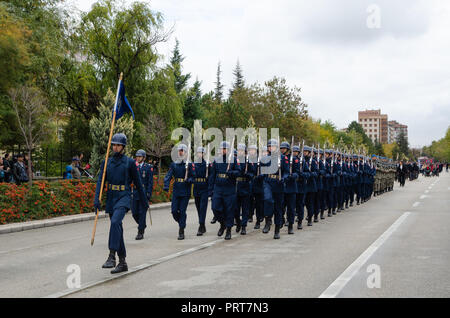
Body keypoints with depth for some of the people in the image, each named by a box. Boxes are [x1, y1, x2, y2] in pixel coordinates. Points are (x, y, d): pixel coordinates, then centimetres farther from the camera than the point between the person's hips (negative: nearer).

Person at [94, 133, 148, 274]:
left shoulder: (129, 162, 0)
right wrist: (97, 199, -14)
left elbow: (138, 182, 5)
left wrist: (144, 201, 10)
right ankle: (122, 263, 17)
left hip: (124, 197, -5)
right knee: (117, 230, 8)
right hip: (111, 198, 5)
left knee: (115, 222, -29)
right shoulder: (106, 162, 9)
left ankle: (111, 257, -30)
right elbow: (100, 181, 0)